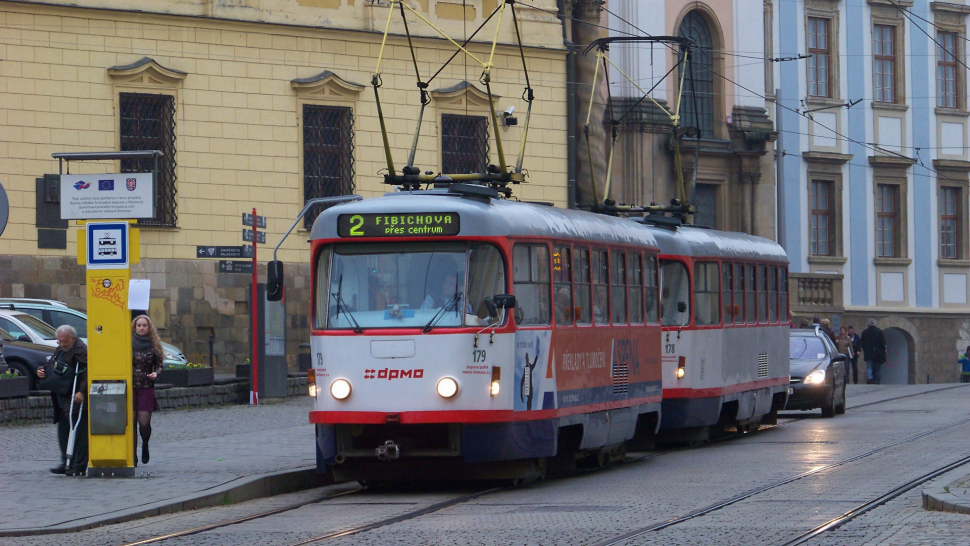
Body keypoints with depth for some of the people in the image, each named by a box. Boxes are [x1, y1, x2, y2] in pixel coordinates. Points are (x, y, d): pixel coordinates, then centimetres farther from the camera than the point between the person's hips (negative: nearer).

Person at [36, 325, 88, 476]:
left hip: (76, 401, -10)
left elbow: (88, 373, -21)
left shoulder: (80, 351, -14)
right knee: (63, 432, 13)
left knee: (78, 433, -6)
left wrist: (82, 391, -28)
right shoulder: (60, 350, 16)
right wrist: (42, 370, 8)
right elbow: (51, 366, 29)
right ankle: (66, 463, 21)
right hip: (62, 400, 10)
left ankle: (79, 466, -4)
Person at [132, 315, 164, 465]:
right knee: (131, 422, -4)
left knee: (144, 423, -7)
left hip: (146, 388, 0)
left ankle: (145, 447, 24)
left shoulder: (153, 345, 6)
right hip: (130, 387, 0)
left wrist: (156, 373, -11)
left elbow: (159, 365, 10)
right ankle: (133, 456, 4)